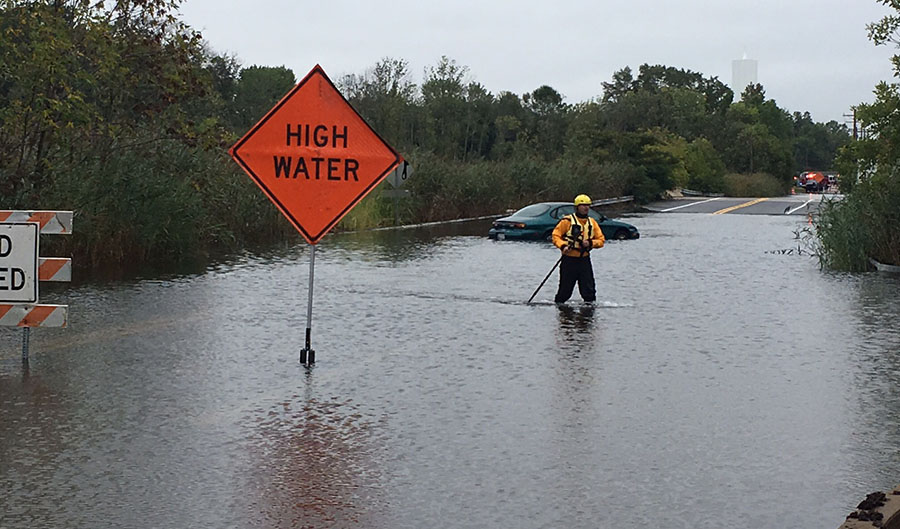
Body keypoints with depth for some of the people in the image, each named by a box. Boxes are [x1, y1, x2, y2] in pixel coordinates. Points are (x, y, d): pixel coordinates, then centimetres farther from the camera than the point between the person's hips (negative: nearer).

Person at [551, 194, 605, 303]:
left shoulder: (592, 222, 11)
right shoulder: (567, 220, -4)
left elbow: (601, 240, 10)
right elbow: (555, 235, -4)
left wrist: (590, 243, -10)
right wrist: (563, 246, -21)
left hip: (585, 260, 4)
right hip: (569, 260, -4)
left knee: (589, 290, 1)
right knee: (565, 290, 1)